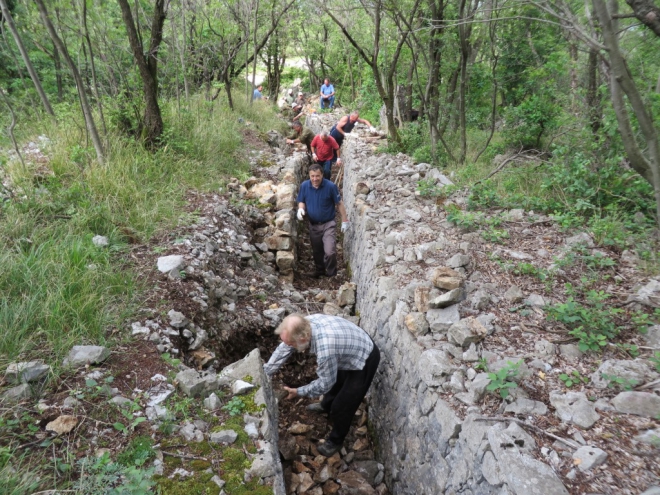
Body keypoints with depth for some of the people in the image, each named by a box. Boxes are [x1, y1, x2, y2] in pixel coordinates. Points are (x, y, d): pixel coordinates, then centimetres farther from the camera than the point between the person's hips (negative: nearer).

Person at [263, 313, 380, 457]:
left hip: (364, 361, -8)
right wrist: (264, 373, 1)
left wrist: (299, 392, -11)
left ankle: (336, 440, 34)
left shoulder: (326, 349, -41)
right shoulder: (305, 324, -18)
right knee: (334, 380, 31)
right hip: (354, 348, 8)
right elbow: (284, 348, -3)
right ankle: (327, 405, 61)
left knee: (341, 405, 7)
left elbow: (326, 383, -23)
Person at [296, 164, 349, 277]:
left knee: (330, 252, -14)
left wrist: (345, 221, -4)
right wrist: (301, 209, -17)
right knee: (316, 251, 20)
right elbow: (301, 201, 7)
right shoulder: (304, 186, -8)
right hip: (313, 225, 4)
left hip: (328, 224, -4)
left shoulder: (330, 186, -17)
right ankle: (320, 270, 45)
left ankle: (331, 275, 10)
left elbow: (339, 203, -7)